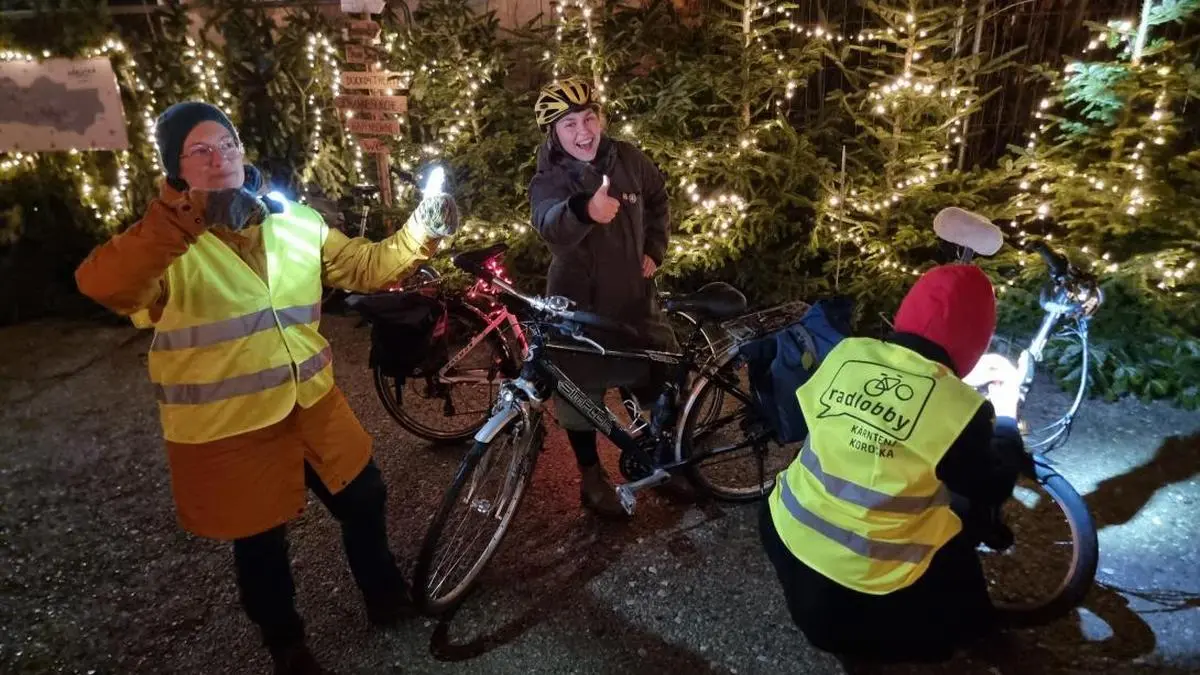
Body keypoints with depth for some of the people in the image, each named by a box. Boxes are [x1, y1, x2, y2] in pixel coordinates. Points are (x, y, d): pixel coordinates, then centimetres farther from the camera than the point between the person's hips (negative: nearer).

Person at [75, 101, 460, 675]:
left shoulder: (294, 220, 3)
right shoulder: (164, 243, -13)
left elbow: (366, 266, 4)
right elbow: (100, 283, -33)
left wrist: (423, 229, -13)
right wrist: (189, 215, -48)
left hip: (312, 404, 4)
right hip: (227, 426, -4)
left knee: (363, 500, 18)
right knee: (261, 542, 14)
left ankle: (384, 593, 47)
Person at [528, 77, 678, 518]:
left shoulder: (628, 159, -4)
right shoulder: (548, 181, -17)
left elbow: (658, 200, 16)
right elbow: (552, 228, -41)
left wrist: (655, 251, 5)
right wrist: (586, 210, -62)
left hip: (634, 294, 4)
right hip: (580, 303, -4)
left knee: (664, 375, 12)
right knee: (582, 394, 6)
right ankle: (592, 478, 27)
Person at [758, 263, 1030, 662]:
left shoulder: (846, 353, -7)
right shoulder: (960, 407, -20)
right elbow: (993, 490, -2)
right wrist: (1005, 415, 12)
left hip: (787, 533, 5)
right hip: (870, 582, -4)